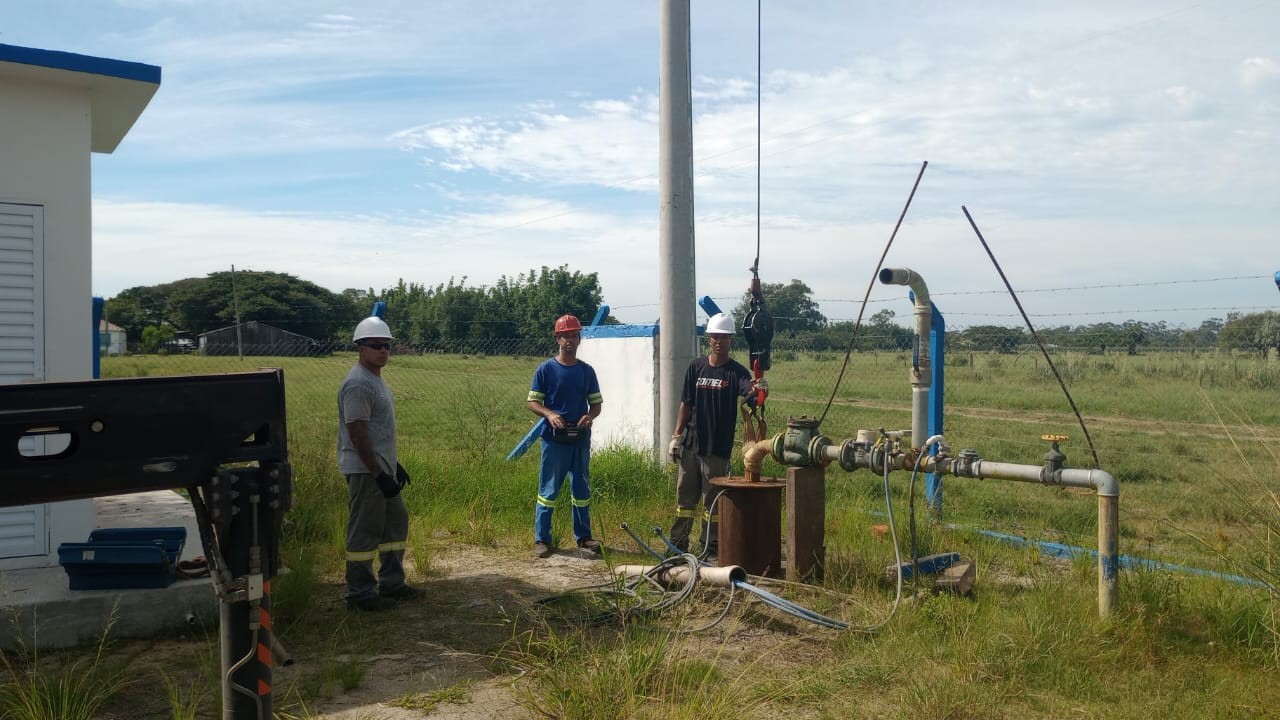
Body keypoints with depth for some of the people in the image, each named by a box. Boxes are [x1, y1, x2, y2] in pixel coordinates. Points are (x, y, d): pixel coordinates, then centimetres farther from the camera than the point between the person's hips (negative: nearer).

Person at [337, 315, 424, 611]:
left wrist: (394, 465, 22)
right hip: (365, 472, -11)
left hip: (382, 468, 11)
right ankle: (360, 594, 7)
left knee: (396, 523, 17)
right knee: (365, 532, -3)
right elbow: (358, 436, -22)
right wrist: (379, 474, -22)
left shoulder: (376, 380, 14)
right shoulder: (358, 384, -19)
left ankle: (391, 584, 28)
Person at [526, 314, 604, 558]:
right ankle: (541, 539, 6)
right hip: (554, 439, -4)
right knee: (548, 490, -2)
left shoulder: (586, 371, 9)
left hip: (581, 439, 4)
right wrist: (549, 414, -20)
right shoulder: (546, 369, -2)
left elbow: (596, 403, 12)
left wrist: (590, 416, -11)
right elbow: (533, 402, -1)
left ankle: (583, 536, 23)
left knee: (582, 490, 12)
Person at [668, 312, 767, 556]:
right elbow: (686, 404, 10)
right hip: (690, 443, 4)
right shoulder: (696, 367, 6)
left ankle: (711, 547, 13)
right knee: (685, 495, 11)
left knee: (712, 499, 3)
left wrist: (757, 390, -49)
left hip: (717, 447, -4)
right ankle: (678, 543, 21)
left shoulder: (736, 371, -5)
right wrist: (677, 436, 6)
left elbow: (747, 390, -26)